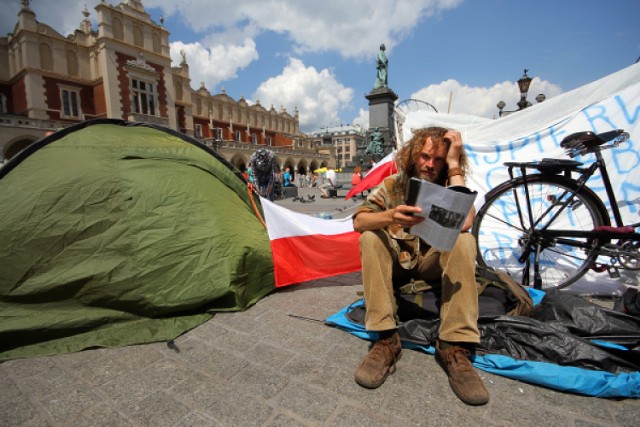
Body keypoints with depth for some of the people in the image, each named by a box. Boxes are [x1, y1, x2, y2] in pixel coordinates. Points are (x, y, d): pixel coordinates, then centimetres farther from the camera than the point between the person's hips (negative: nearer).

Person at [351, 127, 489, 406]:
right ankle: (386, 340, -29)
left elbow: (464, 223, -29)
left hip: (433, 263, 0)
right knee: (370, 238, -28)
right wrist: (390, 216, -42)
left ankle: (453, 346, -27)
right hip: (396, 261, 0)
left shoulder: (451, 188, -6)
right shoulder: (393, 184, -6)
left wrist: (454, 166, -22)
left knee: (465, 241, -27)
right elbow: (359, 221, -19)